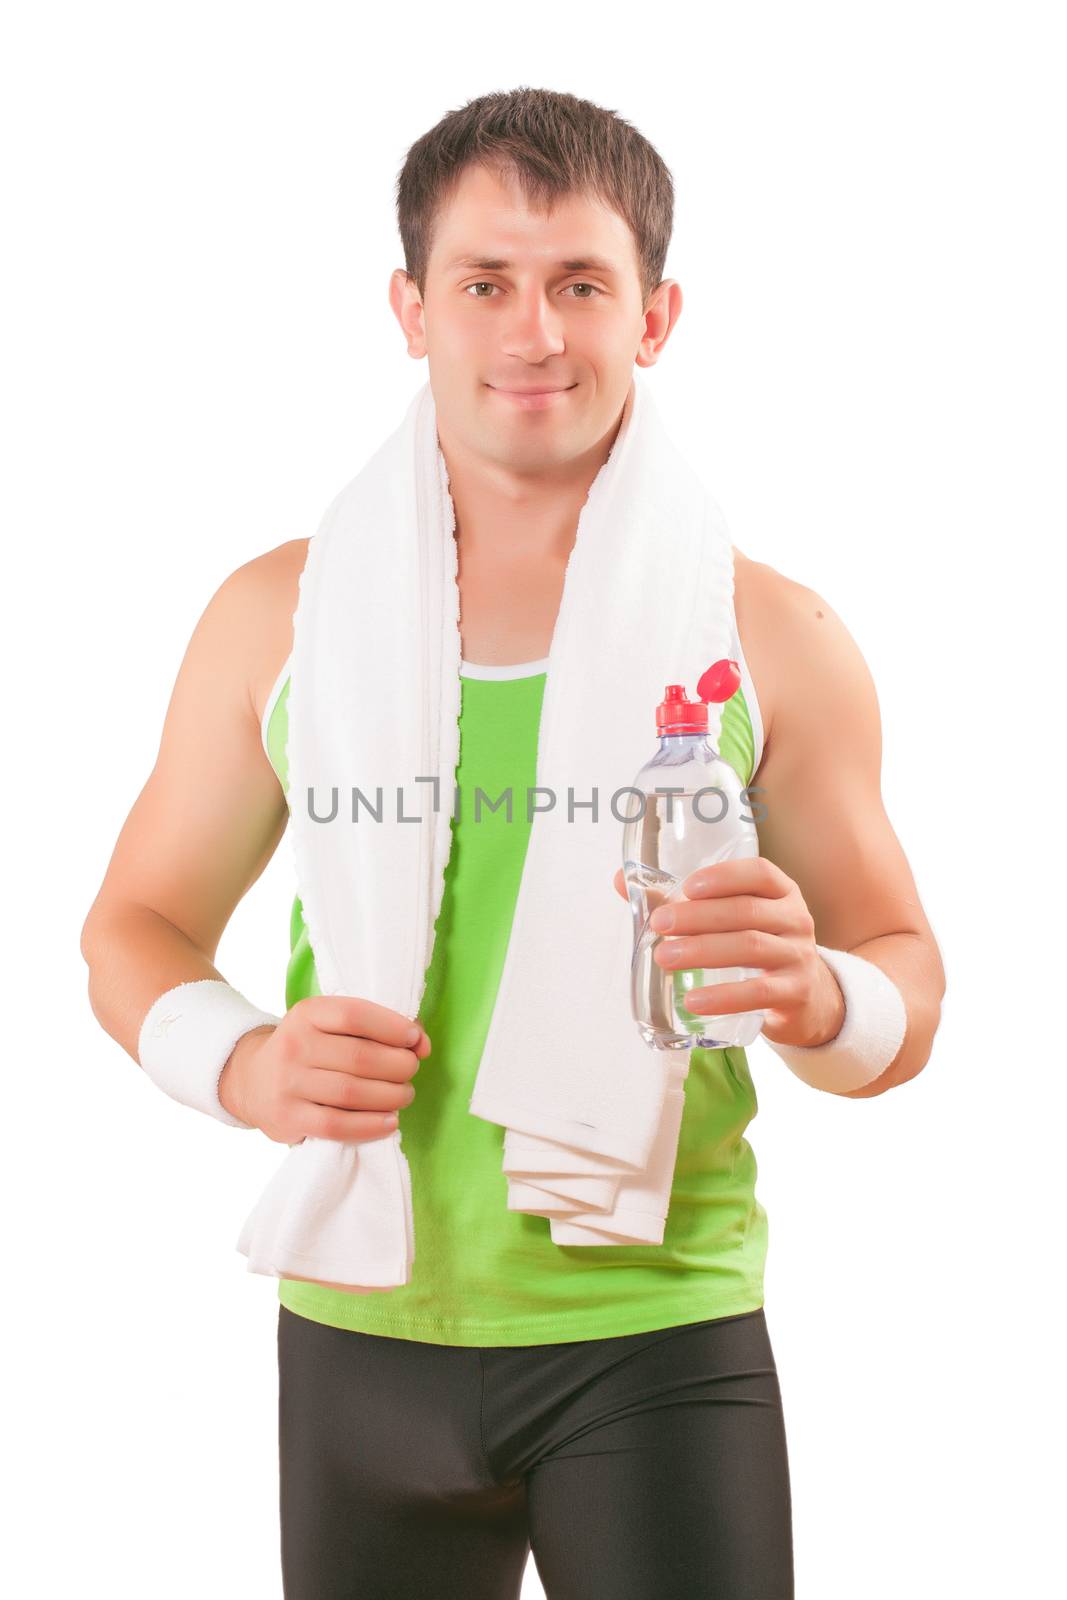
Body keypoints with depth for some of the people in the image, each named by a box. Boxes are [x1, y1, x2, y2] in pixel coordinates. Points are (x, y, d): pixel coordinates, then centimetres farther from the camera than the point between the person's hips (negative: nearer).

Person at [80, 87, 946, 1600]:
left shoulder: (770, 637, 0)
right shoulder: (283, 616, 3)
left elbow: (908, 980, 5)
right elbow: (138, 928, 10)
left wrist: (814, 996, -18)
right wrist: (248, 1067, -11)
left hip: (660, 1334, -1)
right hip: (363, 1333, 2)